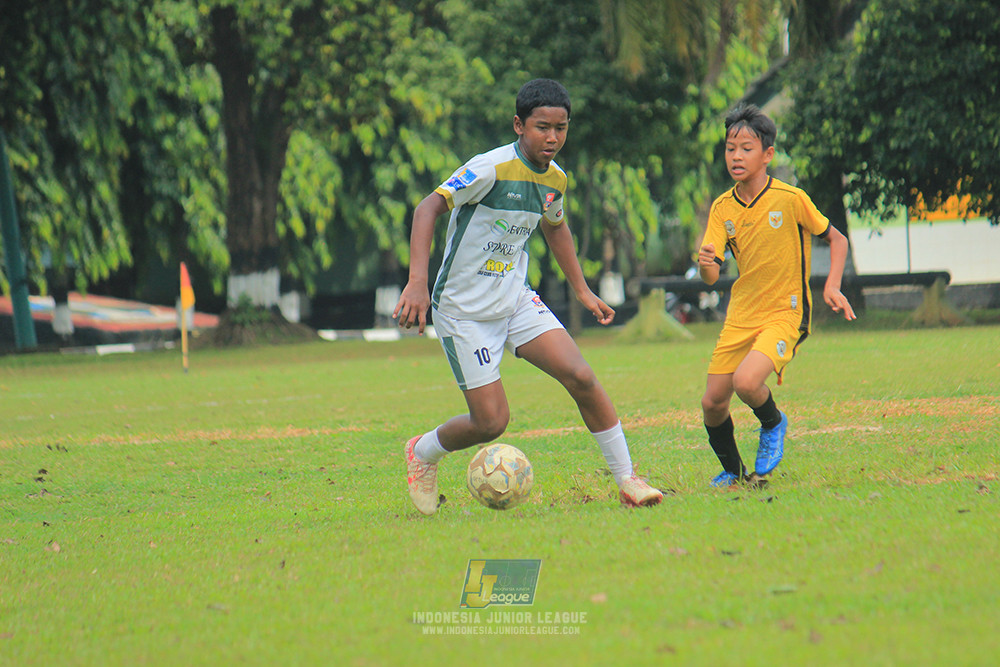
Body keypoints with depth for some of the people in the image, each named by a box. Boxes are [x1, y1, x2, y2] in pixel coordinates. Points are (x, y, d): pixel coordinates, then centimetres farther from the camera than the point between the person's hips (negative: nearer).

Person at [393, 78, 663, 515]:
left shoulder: (554, 178, 2)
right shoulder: (490, 169, -21)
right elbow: (429, 208, -25)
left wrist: (582, 290, 22)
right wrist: (417, 283, -36)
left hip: (516, 299, 6)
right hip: (464, 310, -6)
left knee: (581, 377, -12)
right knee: (492, 421, -7)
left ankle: (627, 481, -3)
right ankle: (423, 452, 23)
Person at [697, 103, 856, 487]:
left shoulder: (790, 200, -11)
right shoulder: (722, 208, 0)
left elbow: (836, 239, 2)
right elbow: (710, 277, -6)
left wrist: (832, 286, -13)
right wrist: (706, 264, -30)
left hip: (785, 314, -5)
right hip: (740, 317, 5)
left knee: (746, 382, -28)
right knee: (712, 403, 0)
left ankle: (773, 425, 5)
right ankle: (732, 470, 28)